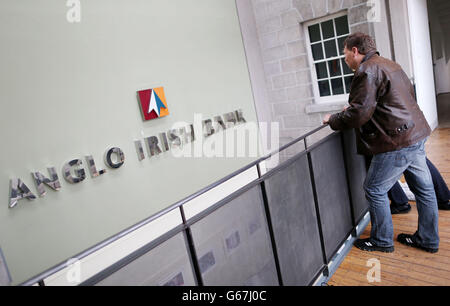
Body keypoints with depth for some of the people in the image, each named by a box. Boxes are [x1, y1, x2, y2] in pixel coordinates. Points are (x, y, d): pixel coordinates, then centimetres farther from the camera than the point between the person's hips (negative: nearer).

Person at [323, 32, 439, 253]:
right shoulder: (389, 65, 17)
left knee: (375, 190, 4)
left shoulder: (367, 71, -15)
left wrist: (333, 120, -3)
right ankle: (428, 239, 30)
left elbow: (359, 114, -22)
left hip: (397, 142, -10)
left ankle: (382, 241, 18)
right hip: (416, 135, 10)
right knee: (423, 188, 15)